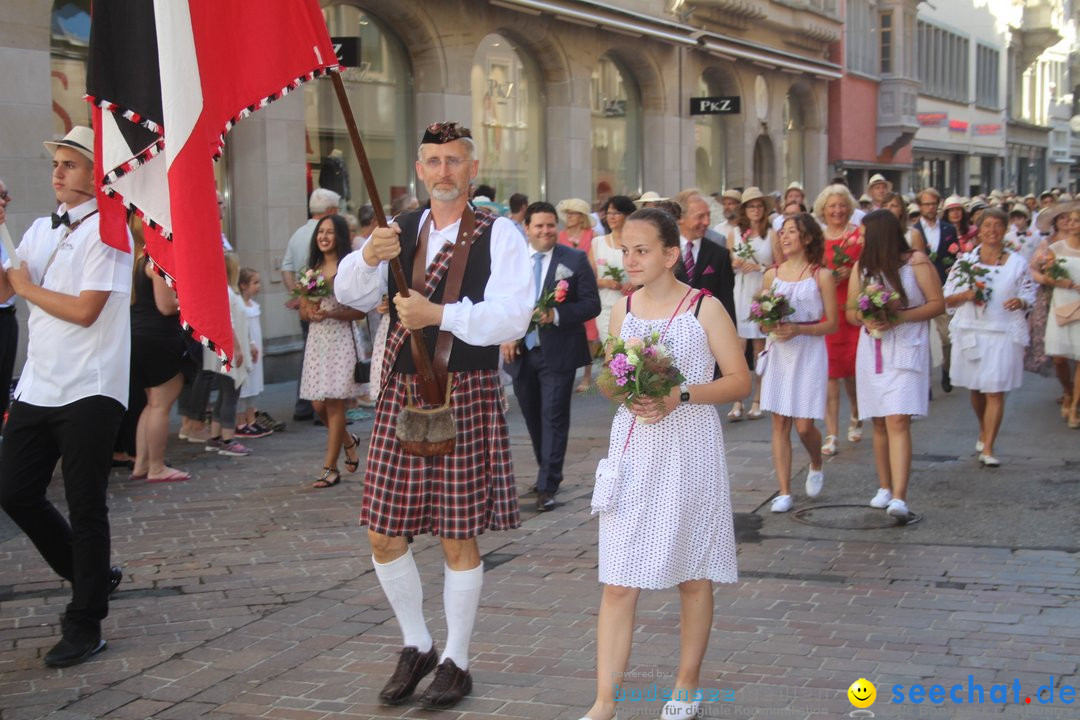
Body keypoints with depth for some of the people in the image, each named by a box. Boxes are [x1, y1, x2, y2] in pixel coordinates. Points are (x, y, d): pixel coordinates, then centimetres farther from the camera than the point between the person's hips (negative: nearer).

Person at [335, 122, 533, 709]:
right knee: (383, 535, 6)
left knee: (458, 538, 3)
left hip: (466, 396, -4)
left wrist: (441, 314, -28)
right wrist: (368, 257, -22)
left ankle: (455, 661, 20)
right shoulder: (399, 233, 10)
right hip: (401, 395, 5)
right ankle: (416, 645, 27)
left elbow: (513, 316, -16)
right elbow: (348, 294, -2)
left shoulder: (498, 235, -4)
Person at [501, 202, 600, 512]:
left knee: (553, 417, -5)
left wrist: (556, 315, -21)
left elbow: (591, 304, -7)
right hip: (521, 352, 4)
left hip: (558, 353, -4)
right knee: (532, 417, 14)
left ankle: (547, 486, -2)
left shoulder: (575, 260, -4)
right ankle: (548, 471, 31)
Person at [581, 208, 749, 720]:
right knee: (617, 582, -1)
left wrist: (681, 397, -19)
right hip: (633, 449, 3)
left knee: (693, 576, 9)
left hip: (688, 451, -3)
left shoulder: (704, 308, -5)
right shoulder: (623, 310, 8)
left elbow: (740, 380, -6)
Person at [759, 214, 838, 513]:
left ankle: (816, 465, 27)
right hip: (778, 352, 3)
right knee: (779, 423, 0)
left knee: (804, 425, -6)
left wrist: (798, 329, -17)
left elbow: (832, 324, -3)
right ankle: (784, 492, 4)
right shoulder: (772, 275, 10)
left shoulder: (822, 276, -1)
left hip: (809, 352, -3)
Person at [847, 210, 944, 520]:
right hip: (872, 350, 5)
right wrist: (866, 319, -9)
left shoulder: (916, 261, -3)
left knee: (897, 421, -15)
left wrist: (899, 317, -16)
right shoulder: (861, 267, 11)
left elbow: (937, 304, -5)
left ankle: (899, 498, -21)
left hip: (906, 349, -5)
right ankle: (885, 487, 23)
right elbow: (850, 311, 14)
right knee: (880, 423, 10)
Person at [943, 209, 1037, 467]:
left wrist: (1020, 302, -16)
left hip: (1003, 333, -2)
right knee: (976, 389, 13)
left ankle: (988, 448, -5)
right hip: (970, 332, 2)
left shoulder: (1017, 263, 4)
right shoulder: (964, 261, 5)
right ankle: (983, 431, 40)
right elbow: (947, 298, 6)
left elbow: (1029, 296, 6)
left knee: (995, 392, -7)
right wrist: (966, 295, -14)